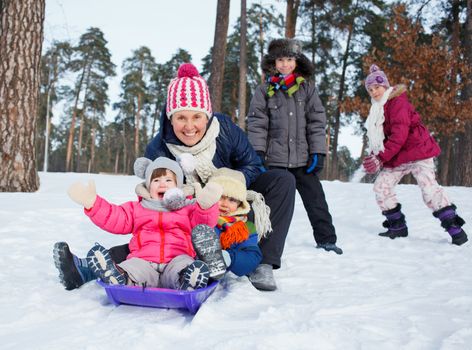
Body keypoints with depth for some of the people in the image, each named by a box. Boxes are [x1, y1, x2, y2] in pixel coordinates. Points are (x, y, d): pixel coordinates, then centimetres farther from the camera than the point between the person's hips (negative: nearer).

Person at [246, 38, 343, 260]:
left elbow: (317, 121, 4)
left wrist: (318, 152, -3)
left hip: (302, 157, 1)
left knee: (315, 200, 6)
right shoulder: (265, 90, 3)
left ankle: (326, 239, 18)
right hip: (274, 157, -1)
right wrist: (257, 152, -10)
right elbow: (256, 122, -1)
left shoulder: (307, 87, 6)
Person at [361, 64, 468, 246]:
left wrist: (380, 158, -24)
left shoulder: (398, 102, -14)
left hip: (417, 150, -9)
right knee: (381, 187, 1)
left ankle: (455, 228, -9)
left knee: (429, 188, -15)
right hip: (397, 156, 9)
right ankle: (398, 226, 11)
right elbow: (379, 137, 15)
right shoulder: (378, 109, 13)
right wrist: (373, 156, -3)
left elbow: (399, 135, -23)